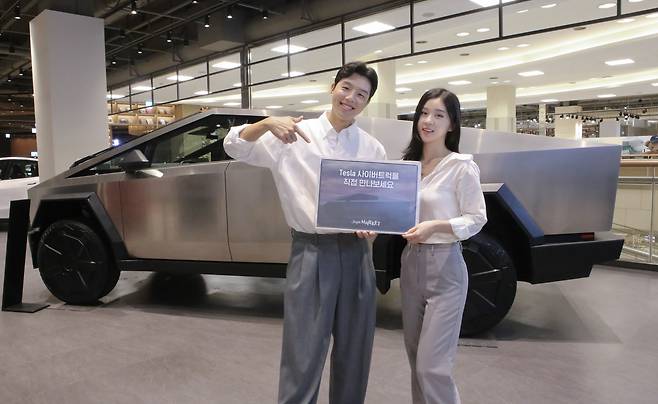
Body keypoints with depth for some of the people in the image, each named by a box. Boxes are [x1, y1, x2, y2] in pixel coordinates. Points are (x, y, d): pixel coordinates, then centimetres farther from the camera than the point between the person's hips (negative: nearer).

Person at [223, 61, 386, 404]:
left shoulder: (373, 149, 7)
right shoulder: (295, 135, -1)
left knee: (354, 352, 17)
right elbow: (235, 147, -4)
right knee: (303, 354, 2)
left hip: (357, 253, 4)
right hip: (311, 252, -3)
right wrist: (268, 123, -22)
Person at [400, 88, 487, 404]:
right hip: (411, 263, 7)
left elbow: (476, 219, -9)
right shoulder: (409, 164, 8)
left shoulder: (461, 166, -10)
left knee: (432, 366, -4)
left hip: (444, 267, -6)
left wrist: (435, 226, -23)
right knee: (416, 361, 17)